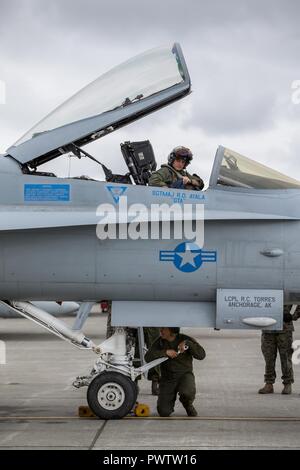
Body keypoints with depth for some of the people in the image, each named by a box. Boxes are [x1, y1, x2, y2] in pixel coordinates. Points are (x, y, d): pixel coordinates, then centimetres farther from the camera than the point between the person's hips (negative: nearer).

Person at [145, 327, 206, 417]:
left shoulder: (185, 339, -5)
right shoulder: (160, 342, 1)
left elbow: (201, 355, -13)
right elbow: (147, 357, -11)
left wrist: (187, 343, -24)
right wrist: (165, 352, -22)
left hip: (184, 374, -2)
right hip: (167, 378, 2)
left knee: (187, 393, -38)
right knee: (164, 412, -12)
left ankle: (188, 406, 1)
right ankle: (171, 399, 25)